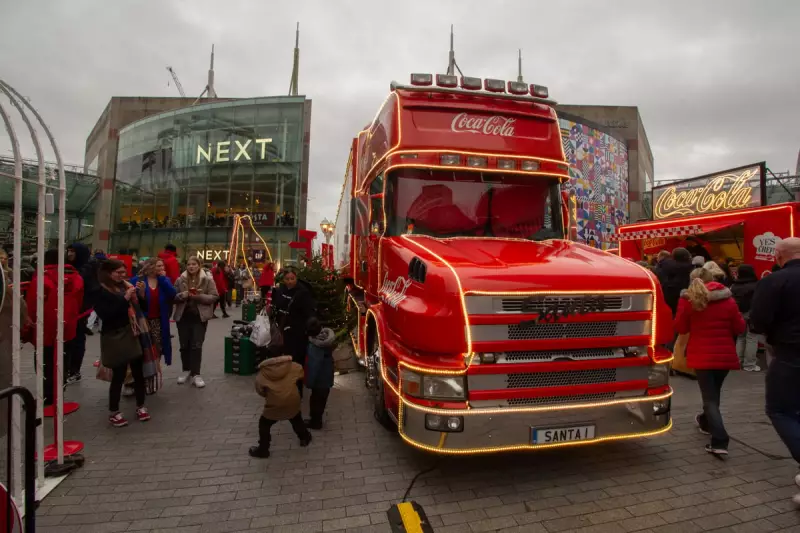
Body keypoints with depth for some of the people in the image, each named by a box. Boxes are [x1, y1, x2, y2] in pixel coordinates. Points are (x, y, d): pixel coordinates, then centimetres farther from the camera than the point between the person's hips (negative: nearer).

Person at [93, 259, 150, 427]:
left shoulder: (125, 286, 8)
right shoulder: (100, 291, -9)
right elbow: (105, 314, -20)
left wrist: (137, 295, -6)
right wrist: (124, 299, -21)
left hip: (131, 333, 6)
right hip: (114, 337, -5)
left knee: (138, 371, 9)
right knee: (119, 375, 0)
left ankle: (140, 406, 23)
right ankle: (113, 413, 17)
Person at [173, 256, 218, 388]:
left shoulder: (207, 280, -3)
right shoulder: (180, 280, 4)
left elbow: (214, 297, -7)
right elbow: (173, 297, 3)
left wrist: (199, 296, -20)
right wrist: (183, 295, -16)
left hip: (200, 317, -3)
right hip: (183, 316, 3)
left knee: (196, 346, -1)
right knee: (184, 345, 11)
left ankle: (196, 375, 4)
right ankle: (187, 371, 26)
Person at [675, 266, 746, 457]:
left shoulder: (688, 300, -6)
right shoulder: (728, 301, 0)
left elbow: (680, 328, -1)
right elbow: (740, 328, 4)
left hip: (701, 355, -3)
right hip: (725, 355, 3)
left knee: (709, 397, -1)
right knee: (714, 391, 23)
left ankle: (719, 442, -13)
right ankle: (706, 422, 45)